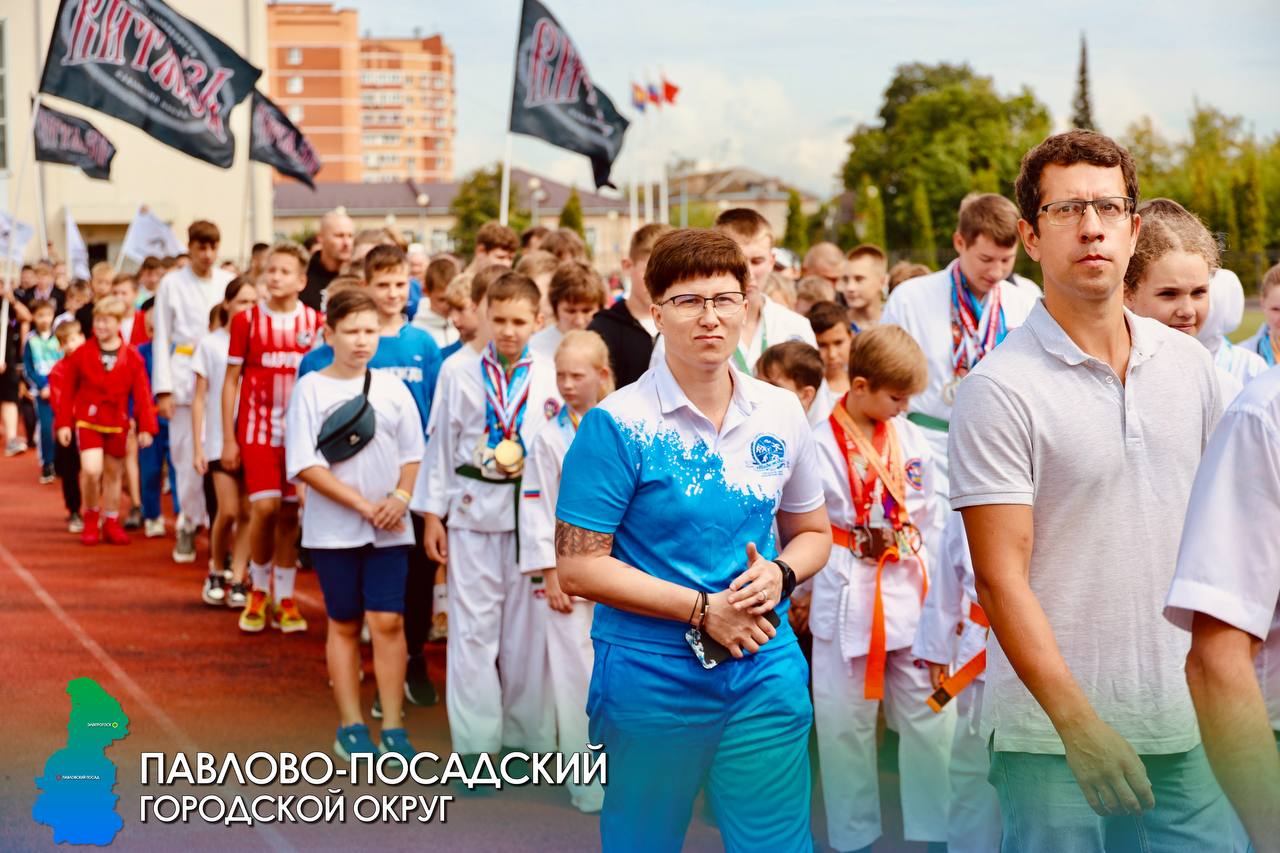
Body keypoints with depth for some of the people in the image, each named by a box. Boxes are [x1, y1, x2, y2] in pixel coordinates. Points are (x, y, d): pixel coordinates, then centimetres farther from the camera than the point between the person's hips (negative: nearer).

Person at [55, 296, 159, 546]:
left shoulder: (132, 357, -2)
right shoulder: (81, 354, -3)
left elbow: (141, 394, -2)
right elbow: (68, 391, 1)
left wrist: (146, 427, -6)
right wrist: (63, 423, -2)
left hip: (117, 423, 2)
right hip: (87, 421, -2)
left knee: (113, 473, 12)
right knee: (91, 470, -16)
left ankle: (111, 524, 26)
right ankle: (91, 518, 7)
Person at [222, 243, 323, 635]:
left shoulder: (315, 323, 2)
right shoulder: (246, 320, -1)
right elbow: (232, 380, 3)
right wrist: (228, 439, -1)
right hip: (257, 426, -1)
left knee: (289, 514, 4)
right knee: (264, 507, -11)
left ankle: (284, 599, 14)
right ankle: (258, 591, 10)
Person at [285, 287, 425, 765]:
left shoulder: (392, 389, 6)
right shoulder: (311, 389, -3)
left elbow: (413, 453, 9)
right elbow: (305, 465, -8)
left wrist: (400, 498, -10)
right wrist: (362, 504, -13)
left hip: (389, 529, 2)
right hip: (333, 529, -2)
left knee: (388, 621, -4)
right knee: (344, 624, 7)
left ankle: (392, 728, 2)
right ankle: (350, 726, 15)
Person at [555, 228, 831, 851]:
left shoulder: (782, 415, 3)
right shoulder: (617, 425, -11)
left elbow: (812, 532, 16)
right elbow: (578, 567, -12)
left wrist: (780, 573, -7)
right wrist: (703, 609, -16)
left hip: (767, 673, 3)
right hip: (649, 677, -3)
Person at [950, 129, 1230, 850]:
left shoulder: (1189, 363, 8)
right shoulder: (1000, 388, -9)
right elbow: (1001, 575, -13)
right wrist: (1079, 722, -19)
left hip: (1188, 724, 5)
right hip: (1052, 736, -5)